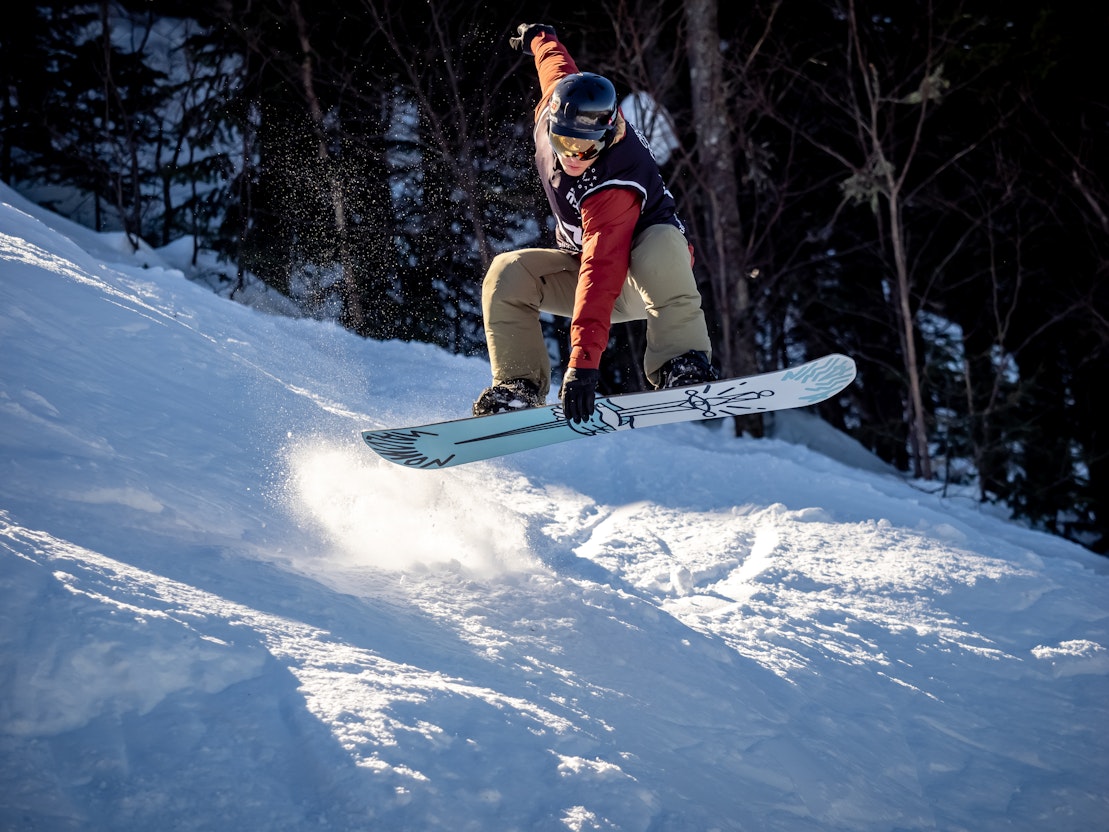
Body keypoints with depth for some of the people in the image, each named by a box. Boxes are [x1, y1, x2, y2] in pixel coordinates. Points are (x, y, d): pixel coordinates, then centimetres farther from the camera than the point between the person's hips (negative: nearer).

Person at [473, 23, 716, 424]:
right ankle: (517, 384, -15)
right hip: (579, 263, 7)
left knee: (659, 245, -42)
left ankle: (682, 363, -39)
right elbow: (558, 63, 6)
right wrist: (540, 37, 31)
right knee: (506, 273, -19)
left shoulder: (612, 188, -37)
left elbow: (601, 272, -45)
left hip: (643, 274, -7)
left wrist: (583, 361, -52)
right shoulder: (558, 109, -18)